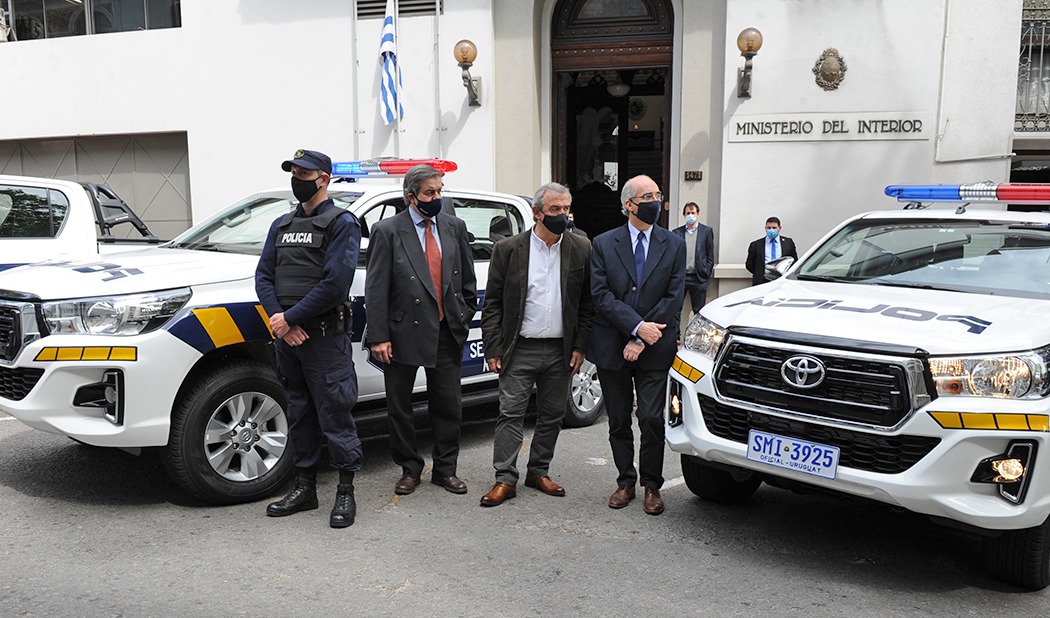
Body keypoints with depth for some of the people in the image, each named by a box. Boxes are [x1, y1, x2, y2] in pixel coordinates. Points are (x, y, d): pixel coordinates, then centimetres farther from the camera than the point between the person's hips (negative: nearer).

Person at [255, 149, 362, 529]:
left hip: (325, 335, -6)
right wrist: (279, 320, -8)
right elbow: (264, 276, 9)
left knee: (335, 414, -2)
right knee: (299, 415, 14)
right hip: (286, 335, 7)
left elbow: (335, 282, -15)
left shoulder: (342, 223, -4)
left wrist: (291, 317, -14)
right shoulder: (281, 226, 16)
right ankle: (304, 487, 25)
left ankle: (346, 493, 9)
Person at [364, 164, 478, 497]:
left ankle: (445, 469, 25)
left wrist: (465, 317, 9)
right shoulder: (387, 231, -5)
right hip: (404, 332, -3)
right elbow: (376, 289, -8)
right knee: (399, 407, 9)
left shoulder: (454, 227, 7)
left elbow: (467, 279, 14)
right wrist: (378, 337, -13)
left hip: (447, 333, 3)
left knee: (449, 406, 9)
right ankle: (409, 469, 26)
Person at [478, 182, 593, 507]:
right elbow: (492, 303, -1)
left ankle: (539, 472, 26)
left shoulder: (580, 249, 2)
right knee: (511, 414, -2)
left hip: (560, 351, 3)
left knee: (552, 416, 12)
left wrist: (580, 346, 1)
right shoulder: (508, 249, -4)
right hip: (520, 349, -2)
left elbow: (587, 303, 6)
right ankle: (505, 479, 6)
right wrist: (493, 348, -6)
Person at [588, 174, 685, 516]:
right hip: (611, 347, 1)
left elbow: (674, 298, -3)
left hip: (655, 350, 0)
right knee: (619, 421, 10)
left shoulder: (674, 246, 4)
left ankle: (652, 486, 16)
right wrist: (637, 326, -17)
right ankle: (625, 482, 25)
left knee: (652, 420, -2)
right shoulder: (603, 244, 2)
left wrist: (641, 340, -11)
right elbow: (601, 296, -6)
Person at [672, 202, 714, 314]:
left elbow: (710, 256, 4)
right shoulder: (677, 232, 9)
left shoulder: (707, 231, 5)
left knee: (699, 311, 4)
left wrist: (707, 274, -3)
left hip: (698, 278, -1)